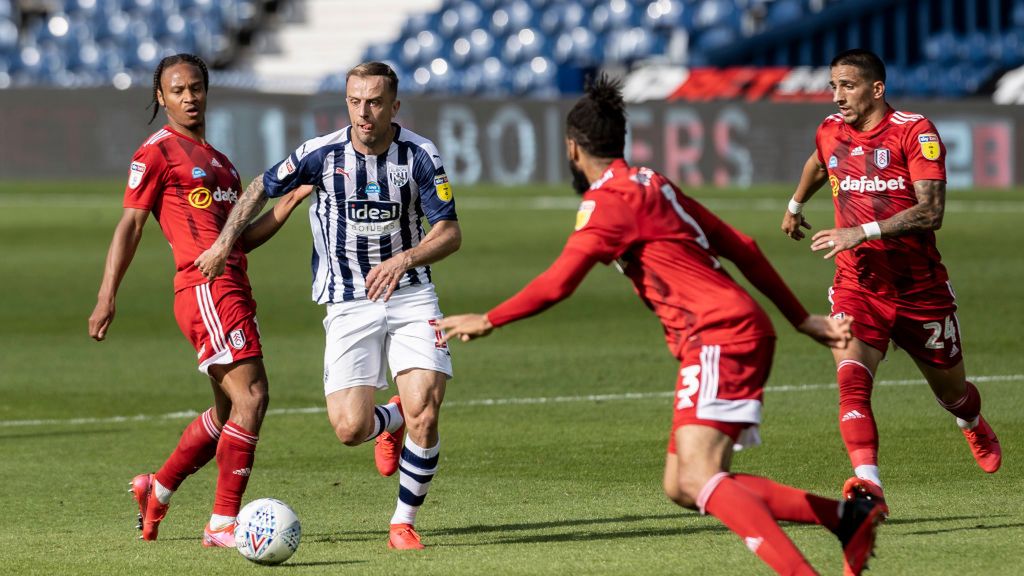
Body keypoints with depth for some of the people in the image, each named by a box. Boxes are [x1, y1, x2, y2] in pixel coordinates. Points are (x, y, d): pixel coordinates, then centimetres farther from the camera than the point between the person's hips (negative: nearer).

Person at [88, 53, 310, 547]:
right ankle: (222, 524, -14)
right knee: (250, 397, -16)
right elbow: (130, 225, -5)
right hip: (205, 288, -9)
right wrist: (107, 296, -11)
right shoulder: (157, 152, -1)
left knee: (229, 411, 15)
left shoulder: (218, 161, 24)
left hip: (232, 289, 9)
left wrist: (291, 201, 12)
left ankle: (157, 490, 31)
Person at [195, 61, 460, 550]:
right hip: (348, 305, 0)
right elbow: (262, 189, 11)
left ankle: (404, 523, 4)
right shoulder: (321, 154, -6)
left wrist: (405, 259, -24)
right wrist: (225, 242, 6)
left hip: (410, 295, 0)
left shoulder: (421, 156, -7)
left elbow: (449, 233, -7)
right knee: (350, 428, -13)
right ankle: (390, 420, 26)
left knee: (423, 413, -16)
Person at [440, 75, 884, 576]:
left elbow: (557, 284, -15)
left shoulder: (608, 201, -7)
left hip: (721, 338, -9)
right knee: (682, 487, 7)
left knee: (698, 480, -21)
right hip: (735, 332, 9)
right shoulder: (653, 186, 21)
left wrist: (486, 321, -3)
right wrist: (803, 320, 26)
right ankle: (847, 516, 8)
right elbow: (741, 247, 23)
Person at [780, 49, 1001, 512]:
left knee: (952, 391, 17)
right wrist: (795, 206, 47)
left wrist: (863, 232, -30)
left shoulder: (915, 132, -13)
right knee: (851, 381, -26)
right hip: (857, 286, 2)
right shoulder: (830, 133, 4)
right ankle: (868, 484, -36)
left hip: (921, 289, -2)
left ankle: (974, 426, 53)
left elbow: (931, 211, -22)